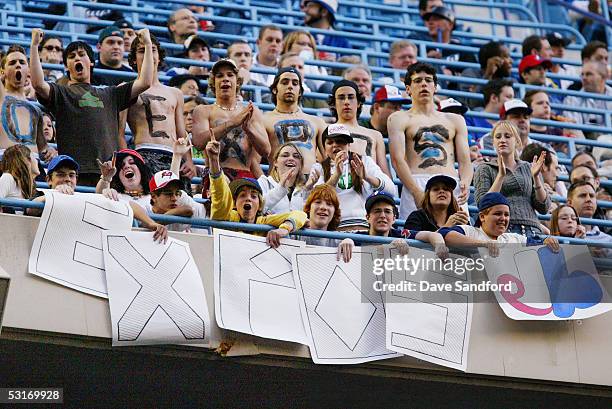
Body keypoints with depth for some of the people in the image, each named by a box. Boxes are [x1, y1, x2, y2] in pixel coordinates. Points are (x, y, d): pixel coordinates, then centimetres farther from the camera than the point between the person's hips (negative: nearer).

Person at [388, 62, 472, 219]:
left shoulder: (455, 120, 25)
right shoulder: (399, 119, 14)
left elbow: (465, 161, 17)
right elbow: (397, 159, 0)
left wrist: (465, 184, -7)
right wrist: (417, 192, -15)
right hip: (417, 183, -3)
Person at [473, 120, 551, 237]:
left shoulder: (529, 168, 18)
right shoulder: (484, 170, 12)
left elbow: (543, 208, 11)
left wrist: (536, 177, 0)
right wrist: (501, 175, -10)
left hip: (531, 229, 2)